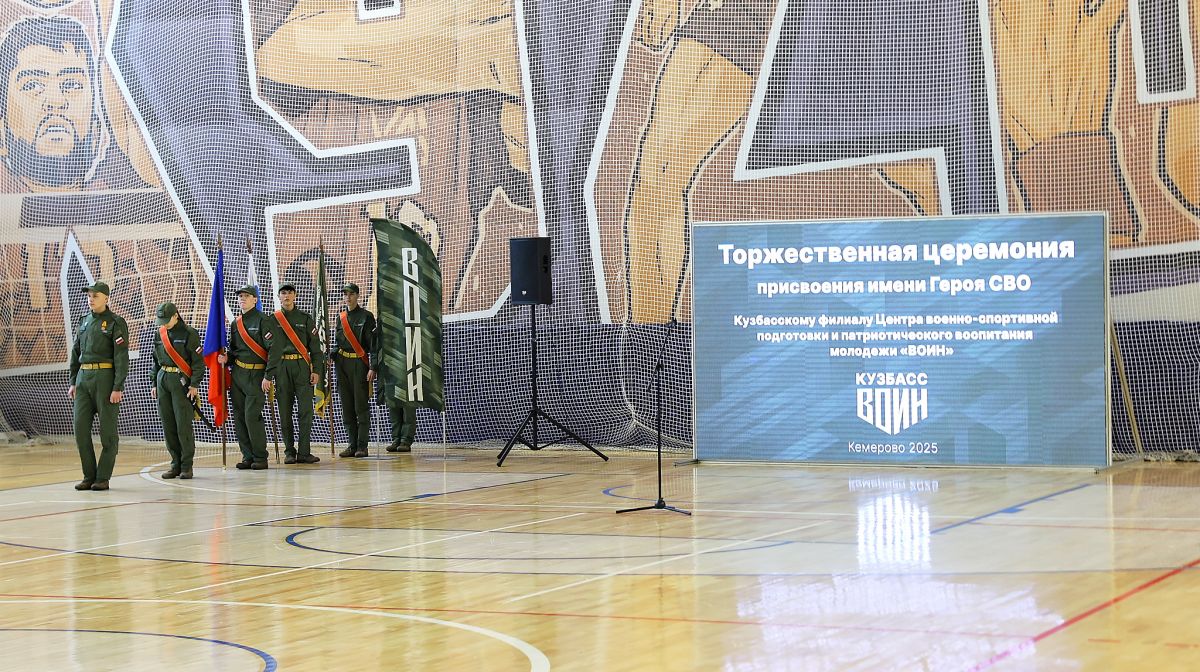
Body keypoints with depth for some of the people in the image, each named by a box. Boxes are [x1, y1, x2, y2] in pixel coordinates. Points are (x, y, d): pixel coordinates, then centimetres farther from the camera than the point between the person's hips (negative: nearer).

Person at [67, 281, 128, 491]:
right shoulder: (84, 322, 14)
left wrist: (118, 388, -17)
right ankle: (89, 476, 9)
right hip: (84, 378, 6)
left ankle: (103, 478, 4)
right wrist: (73, 382, 10)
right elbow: (76, 353, 17)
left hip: (105, 377, -6)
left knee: (107, 430, -1)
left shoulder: (116, 323, -6)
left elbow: (122, 357, -11)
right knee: (80, 427, 0)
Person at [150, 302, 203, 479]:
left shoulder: (189, 334, -5)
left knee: (183, 425, -7)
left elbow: (198, 361, -7)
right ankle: (176, 464, 12)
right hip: (163, 380, 6)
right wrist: (153, 383, 16)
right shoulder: (160, 334, 13)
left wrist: (194, 384, -12)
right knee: (168, 425, 5)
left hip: (181, 381, -6)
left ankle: (187, 466, -1)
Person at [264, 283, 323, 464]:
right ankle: (289, 452, 9)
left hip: (302, 367, 0)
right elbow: (270, 348, 2)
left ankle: (304, 452, -3)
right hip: (281, 368, 0)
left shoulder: (306, 318, 10)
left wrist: (316, 370, -2)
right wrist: (267, 375, -5)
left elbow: (315, 346, 8)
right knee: (285, 412, 2)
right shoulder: (273, 319, 8)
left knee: (305, 410, -6)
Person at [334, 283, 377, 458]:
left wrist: (373, 368, -13)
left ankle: (362, 446, -3)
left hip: (360, 363, -5)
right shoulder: (340, 317, 13)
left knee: (361, 406, -5)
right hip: (342, 363, 5)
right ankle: (352, 445, 11)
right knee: (347, 407, 6)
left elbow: (373, 344, -6)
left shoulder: (366, 316, -2)